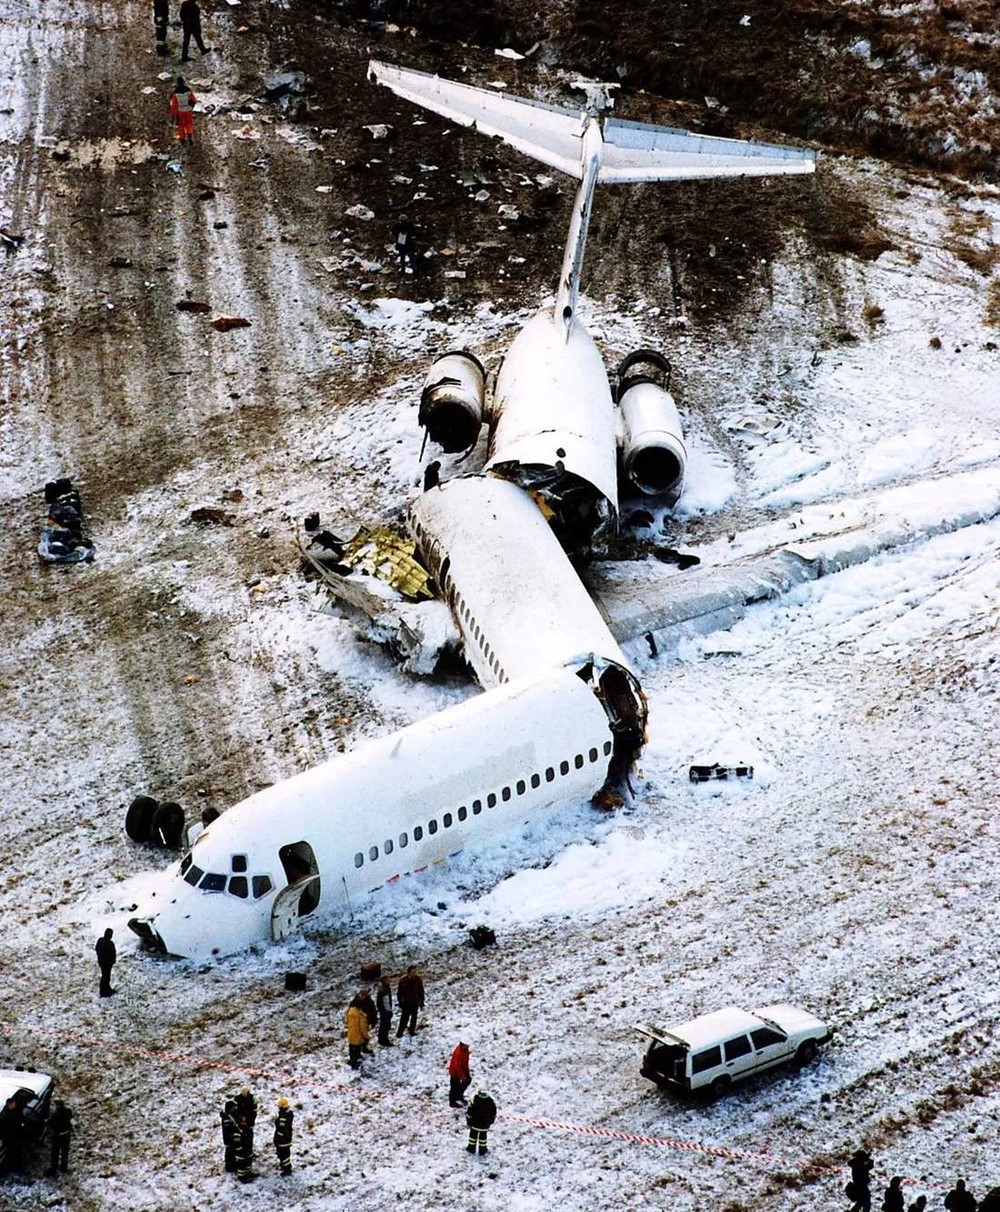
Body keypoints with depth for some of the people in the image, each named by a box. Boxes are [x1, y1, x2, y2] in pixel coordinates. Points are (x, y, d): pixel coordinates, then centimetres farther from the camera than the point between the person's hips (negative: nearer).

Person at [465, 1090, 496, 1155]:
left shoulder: (474, 1101, -22)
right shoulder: (491, 1102, -14)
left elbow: (469, 1113, -14)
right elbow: (494, 1114, 0)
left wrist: (469, 1122, 0)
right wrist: (491, 1121, 17)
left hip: (475, 1124, -1)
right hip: (485, 1125, 2)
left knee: (473, 1135, 19)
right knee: (483, 1136, 19)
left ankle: (471, 1148, 30)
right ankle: (482, 1150, 29)